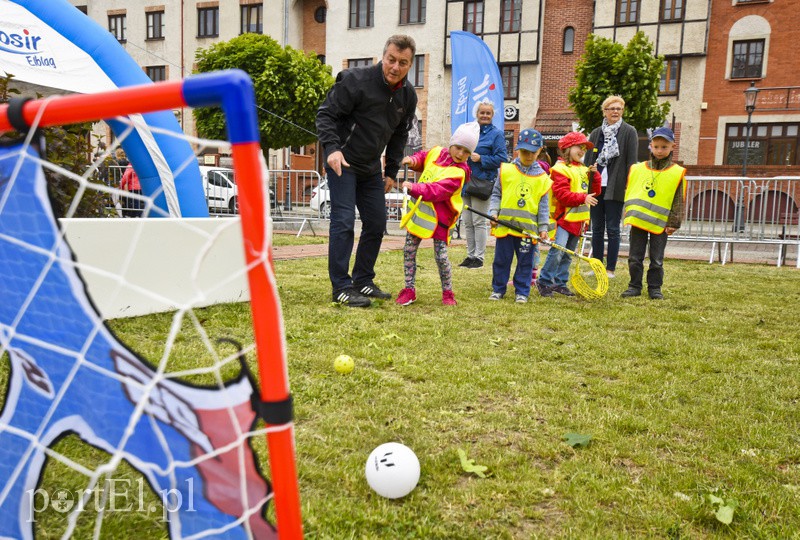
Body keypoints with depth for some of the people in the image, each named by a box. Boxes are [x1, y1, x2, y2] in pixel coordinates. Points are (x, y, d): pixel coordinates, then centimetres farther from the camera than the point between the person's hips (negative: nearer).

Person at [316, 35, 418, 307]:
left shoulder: (408, 95, 5)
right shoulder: (355, 80, -15)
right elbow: (326, 114, -13)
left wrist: (391, 171, 15)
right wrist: (332, 148, -27)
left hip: (371, 168, 7)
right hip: (342, 162, -7)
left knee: (376, 224, 8)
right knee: (343, 221, -13)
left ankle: (363, 280, 21)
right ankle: (341, 288, -7)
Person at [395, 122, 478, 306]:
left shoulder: (457, 173, -18)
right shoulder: (435, 152, 2)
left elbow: (436, 190, -31)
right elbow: (423, 158, 24)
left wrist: (415, 188, -43)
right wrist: (413, 160, 2)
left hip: (440, 217, -6)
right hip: (419, 211, 6)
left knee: (441, 256, -6)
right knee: (409, 251, 8)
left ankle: (447, 292, 16)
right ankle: (409, 290, 20)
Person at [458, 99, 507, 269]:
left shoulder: (496, 134, -2)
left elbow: (501, 159, -10)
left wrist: (480, 159, -16)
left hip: (483, 183, -6)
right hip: (467, 182, 6)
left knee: (479, 222, -3)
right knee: (467, 222, 9)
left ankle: (479, 257, 5)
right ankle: (470, 255, 19)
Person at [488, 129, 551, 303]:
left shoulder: (542, 177, 5)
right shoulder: (506, 171, 3)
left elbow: (543, 204, 6)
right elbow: (496, 194, 8)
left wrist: (543, 227, 1)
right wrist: (494, 212, -6)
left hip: (529, 227, 1)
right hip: (505, 224, 0)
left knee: (525, 261, 6)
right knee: (501, 260, 7)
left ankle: (522, 292, 18)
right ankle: (498, 289, 21)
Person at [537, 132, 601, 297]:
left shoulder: (583, 169, 17)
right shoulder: (560, 168, -9)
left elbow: (594, 191, 17)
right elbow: (562, 194, -18)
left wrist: (594, 175, 3)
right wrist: (582, 198, -22)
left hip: (578, 219, 8)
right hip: (563, 217, -8)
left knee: (568, 254, 12)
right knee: (557, 250, -17)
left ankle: (560, 283, 19)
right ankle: (544, 282, -7)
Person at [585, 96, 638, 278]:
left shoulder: (629, 132, 0)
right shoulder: (596, 133, 12)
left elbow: (632, 161, -4)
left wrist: (629, 185, -11)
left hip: (615, 188, -4)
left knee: (612, 230, 1)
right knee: (596, 229, 9)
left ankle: (610, 269, 8)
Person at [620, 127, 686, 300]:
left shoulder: (677, 173, -1)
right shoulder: (637, 169, 3)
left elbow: (678, 201, 0)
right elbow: (628, 192, 9)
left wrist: (673, 223, -4)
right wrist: (629, 214, 4)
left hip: (660, 224, -2)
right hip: (638, 221, 2)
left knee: (657, 260, 6)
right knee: (635, 258, 8)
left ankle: (655, 288, 18)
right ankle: (635, 286, 18)